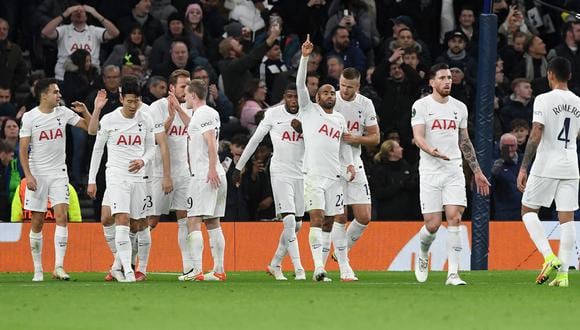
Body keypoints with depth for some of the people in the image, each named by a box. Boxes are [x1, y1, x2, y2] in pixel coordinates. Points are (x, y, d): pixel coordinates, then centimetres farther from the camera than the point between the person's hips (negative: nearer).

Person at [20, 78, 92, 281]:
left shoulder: (63, 113, 3)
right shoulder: (30, 117, -4)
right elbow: (23, 149, -4)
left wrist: (85, 111, -12)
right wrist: (28, 175, -13)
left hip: (59, 173, 2)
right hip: (37, 174, -2)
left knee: (61, 215, -13)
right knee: (37, 222, 2)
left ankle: (59, 267, -16)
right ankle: (38, 269, 12)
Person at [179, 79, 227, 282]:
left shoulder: (203, 114, -9)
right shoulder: (211, 113, 19)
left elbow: (211, 142, -20)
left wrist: (212, 169, -27)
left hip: (204, 175, -10)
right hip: (215, 176, 10)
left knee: (193, 222, -11)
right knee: (212, 223, 11)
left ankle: (197, 271, -18)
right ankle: (219, 270, 11)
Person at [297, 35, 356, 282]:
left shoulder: (340, 119, 18)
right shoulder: (310, 110, 5)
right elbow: (300, 84, -5)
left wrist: (349, 164, 8)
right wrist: (305, 57, -14)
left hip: (334, 176, 4)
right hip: (313, 175, -4)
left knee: (335, 222, 6)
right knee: (317, 219, -12)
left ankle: (344, 268, 10)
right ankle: (318, 268, -18)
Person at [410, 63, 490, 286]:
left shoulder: (459, 108, 13)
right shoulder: (421, 106, -1)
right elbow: (418, 136, -12)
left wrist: (477, 171, 21)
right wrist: (431, 150, -33)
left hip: (454, 171, 3)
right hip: (430, 172, -3)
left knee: (454, 219, -12)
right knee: (433, 224, -5)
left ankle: (453, 273, -13)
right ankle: (423, 255, 28)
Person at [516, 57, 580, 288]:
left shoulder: (543, 100, -9)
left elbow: (535, 137, -15)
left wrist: (523, 168, -12)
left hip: (545, 165, -4)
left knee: (528, 210, 10)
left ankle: (549, 256, -9)